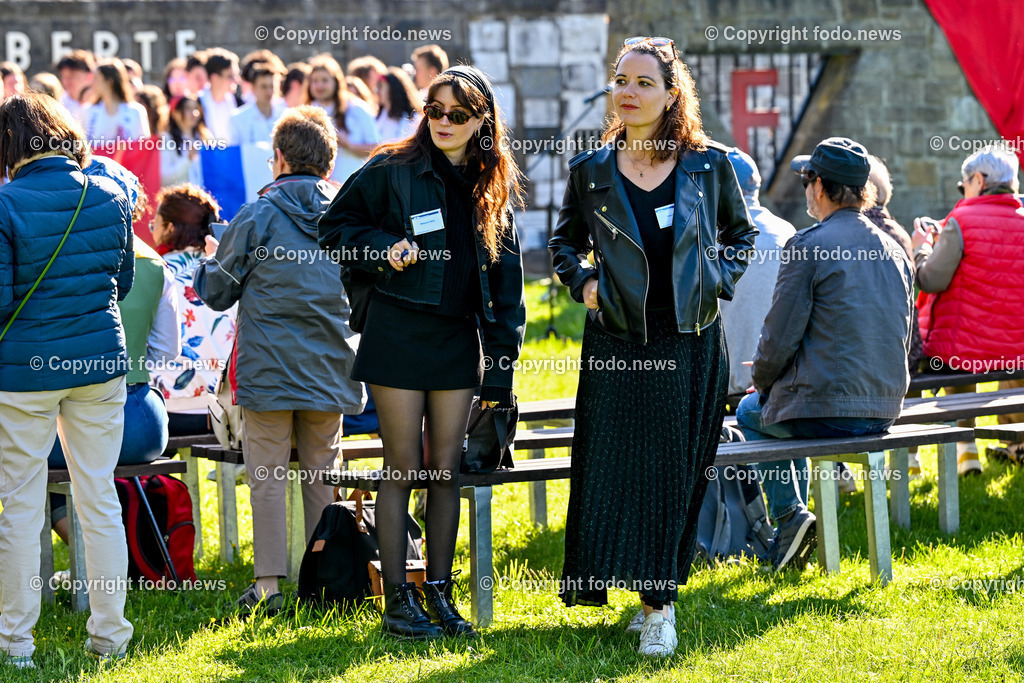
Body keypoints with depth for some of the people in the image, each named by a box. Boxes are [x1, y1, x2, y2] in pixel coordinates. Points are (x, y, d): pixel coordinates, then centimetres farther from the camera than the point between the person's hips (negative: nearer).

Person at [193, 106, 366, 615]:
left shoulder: (256, 218, -8)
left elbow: (216, 294, 2)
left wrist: (210, 262, 22)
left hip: (269, 370, -4)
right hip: (330, 370, 4)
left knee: (267, 478, 1)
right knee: (321, 476, 11)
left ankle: (267, 585, -1)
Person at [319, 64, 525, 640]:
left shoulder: (495, 188, 8)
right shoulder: (393, 171, -3)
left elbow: (506, 283, 10)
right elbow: (336, 226, 5)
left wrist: (501, 368, 7)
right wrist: (382, 248, -13)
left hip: (458, 340, 3)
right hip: (399, 334, -3)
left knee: (446, 470, 6)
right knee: (403, 469, -1)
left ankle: (440, 593, 15)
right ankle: (397, 600, 5)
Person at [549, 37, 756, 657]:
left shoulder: (708, 165, 1)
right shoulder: (591, 171, 4)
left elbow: (741, 232, 16)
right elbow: (565, 241, 19)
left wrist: (719, 281, 1)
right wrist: (583, 281, 1)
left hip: (691, 344, -1)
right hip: (615, 343, 1)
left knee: (678, 472, 1)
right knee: (614, 468, -3)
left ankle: (659, 596, 11)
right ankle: (655, 600, 9)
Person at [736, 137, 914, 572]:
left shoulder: (809, 246, -12)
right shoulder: (893, 250, 10)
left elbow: (781, 337, -13)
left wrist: (762, 381, 8)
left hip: (825, 412, -7)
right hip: (884, 411, 7)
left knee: (750, 413, 24)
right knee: (787, 406, 33)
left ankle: (790, 516, 7)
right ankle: (792, 529, 29)